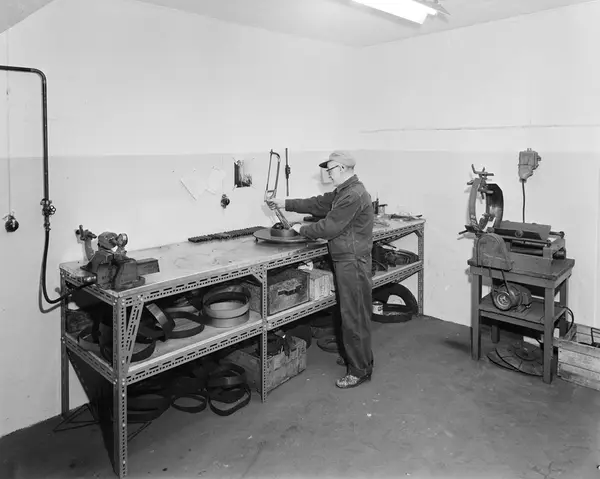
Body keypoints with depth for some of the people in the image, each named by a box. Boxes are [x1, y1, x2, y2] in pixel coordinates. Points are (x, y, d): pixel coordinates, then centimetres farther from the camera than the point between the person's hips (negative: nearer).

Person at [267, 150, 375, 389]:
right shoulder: (344, 192, 12)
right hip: (345, 261, 10)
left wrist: (302, 230, -6)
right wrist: (285, 203, 13)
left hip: (353, 263, -10)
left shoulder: (353, 195, -21)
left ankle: (360, 370, 10)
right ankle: (350, 355, 36)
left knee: (354, 317, -1)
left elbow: (329, 227, -21)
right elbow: (317, 203, 16)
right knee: (348, 313, 20)